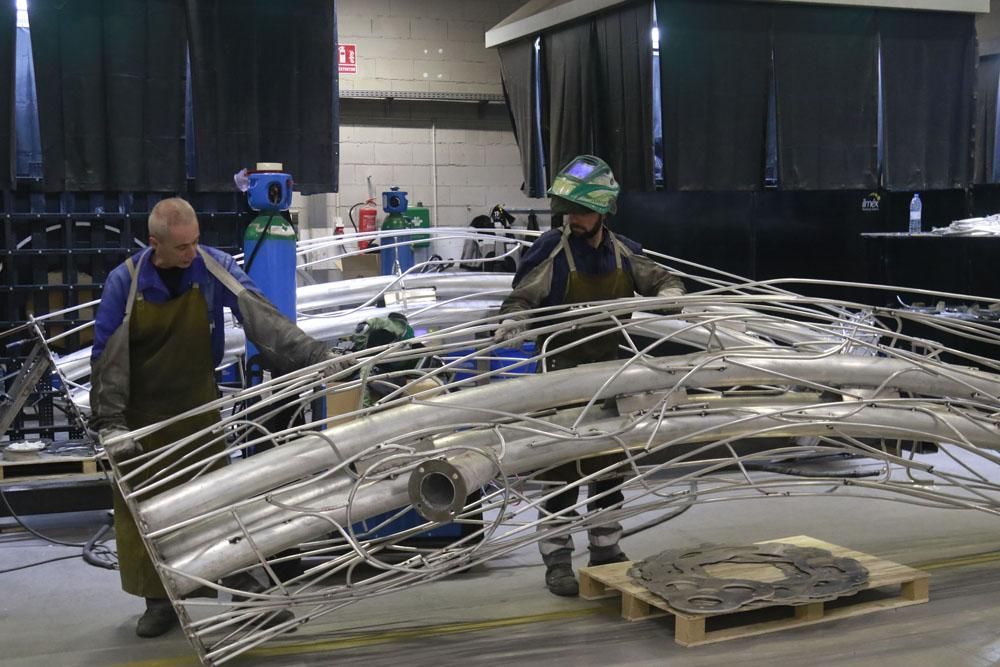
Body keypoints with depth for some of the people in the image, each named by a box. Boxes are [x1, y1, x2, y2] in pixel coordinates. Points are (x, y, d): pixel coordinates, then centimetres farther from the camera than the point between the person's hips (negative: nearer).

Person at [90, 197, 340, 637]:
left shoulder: (213, 268, -14)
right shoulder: (125, 282, -15)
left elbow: (262, 318, -20)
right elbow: (106, 356, -12)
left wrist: (316, 356, -31)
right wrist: (110, 424, -18)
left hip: (199, 407, 0)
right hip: (141, 415, 0)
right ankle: (160, 599, 20)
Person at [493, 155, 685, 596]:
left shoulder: (623, 252, 0)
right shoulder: (552, 250, -13)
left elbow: (664, 280, 13)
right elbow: (522, 297, -14)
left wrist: (669, 293, -10)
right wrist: (512, 321, -35)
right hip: (562, 374, -5)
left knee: (611, 465, 14)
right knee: (562, 468, -1)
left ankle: (606, 547, 30)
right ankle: (557, 559, 10)